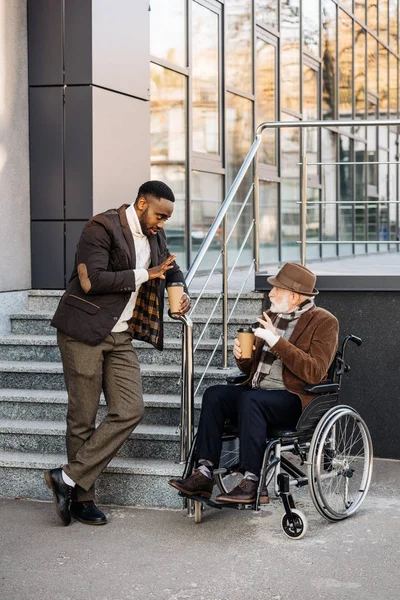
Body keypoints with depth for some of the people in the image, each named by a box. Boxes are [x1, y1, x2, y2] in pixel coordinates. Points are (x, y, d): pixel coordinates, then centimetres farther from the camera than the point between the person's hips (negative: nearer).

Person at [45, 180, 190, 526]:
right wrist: (145, 275, -17)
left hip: (120, 337, 7)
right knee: (83, 418, -1)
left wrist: (181, 292, 7)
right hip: (84, 332, -7)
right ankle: (82, 497, 11)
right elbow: (91, 280, -23)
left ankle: (69, 478, 0)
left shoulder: (155, 236, 12)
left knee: (130, 411, -5)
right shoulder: (102, 228, -12)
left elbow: (172, 269, 30)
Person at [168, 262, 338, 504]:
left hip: (296, 399, -7)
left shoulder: (324, 321, -3)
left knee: (250, 400, -33)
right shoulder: (270, 316, 18)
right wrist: (242, 357, 0)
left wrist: (277, 341, -19)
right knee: (214, 394, -18)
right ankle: (204, 474, -22)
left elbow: (314, 373, -16)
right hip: (258, 391, 7)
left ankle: (253, 483, -32)